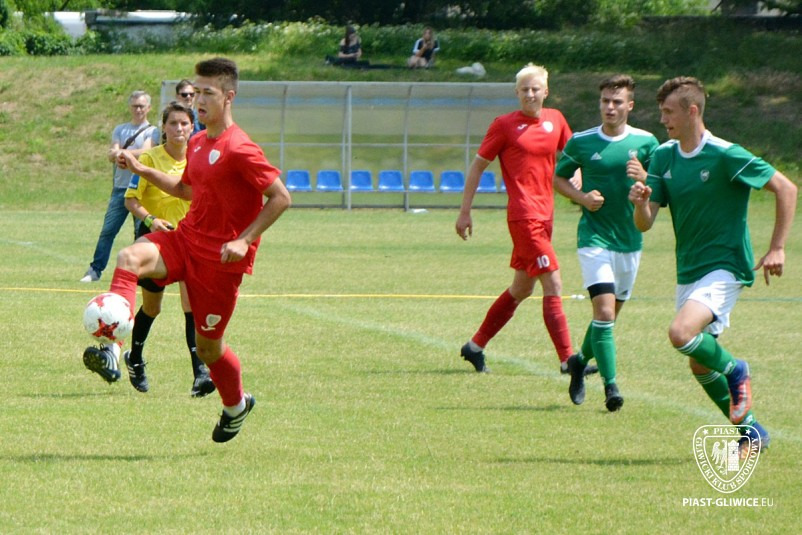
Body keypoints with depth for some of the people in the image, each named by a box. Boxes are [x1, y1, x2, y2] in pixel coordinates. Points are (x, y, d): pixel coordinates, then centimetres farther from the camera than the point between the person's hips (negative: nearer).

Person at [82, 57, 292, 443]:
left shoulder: (239, 149, -16)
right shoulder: (197, 143, 11)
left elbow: (280, 198, -16)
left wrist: (244, 241, -21)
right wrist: (143, 171, 17)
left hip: (220, 257, -7)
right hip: (186, 239, 7)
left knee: (207, 345, 4)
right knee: (130, 258, -24)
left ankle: (236, 405, 35)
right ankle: (111, 352, -37)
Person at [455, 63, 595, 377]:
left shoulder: (555, 120, 10)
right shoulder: (504, 125, -4)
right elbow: (477, 167, 2)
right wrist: (465, 212, 0)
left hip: (545, 214, 7)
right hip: (523, 215, -7)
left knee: (522, 288, 15)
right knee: (553, 285, -13)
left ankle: (476, 346, 29)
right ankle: (567, 359, -13)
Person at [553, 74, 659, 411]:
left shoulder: (645, 142, 0)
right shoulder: (581, 142, -2)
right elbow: (559, 178, 11)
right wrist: (582, 197, -8)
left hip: (630, 241, 3)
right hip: (594, 238, -3)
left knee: (610, 314, 14)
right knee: (604, 311, -17)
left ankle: (581, 360, 40)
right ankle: (610, 385, -15)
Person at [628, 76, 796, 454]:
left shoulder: (725, 156, -15)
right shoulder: (663, 157, 4)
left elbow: (786, 189, -9)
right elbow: (644, 223, 0)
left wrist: (777, 248, -12)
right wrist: (640, 200, -23)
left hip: (725, 266, -7)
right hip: (688, 270, 7)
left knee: (681, 333, -28)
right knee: (699, 365, 9)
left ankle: (734, 371, 0)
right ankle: (749, 430, 26)